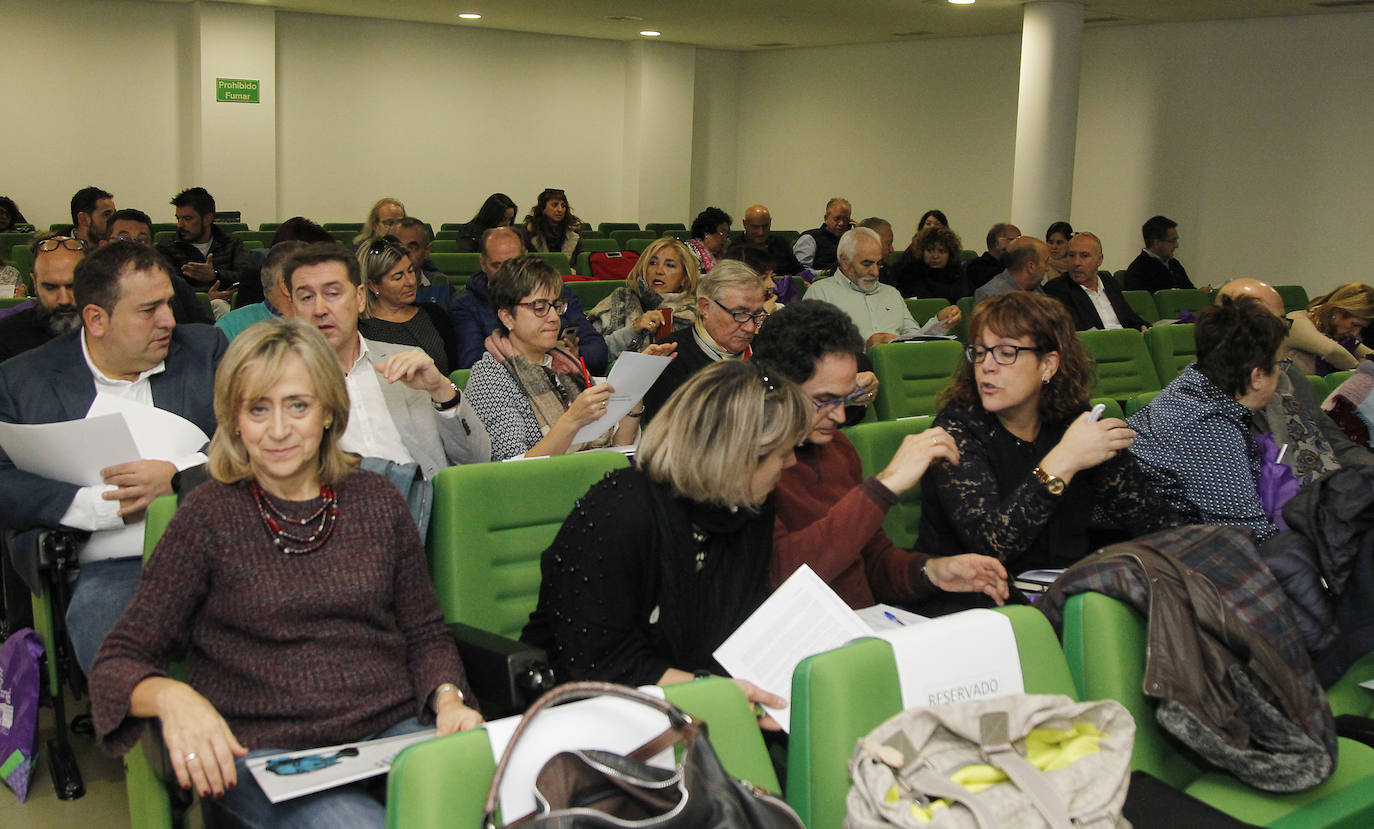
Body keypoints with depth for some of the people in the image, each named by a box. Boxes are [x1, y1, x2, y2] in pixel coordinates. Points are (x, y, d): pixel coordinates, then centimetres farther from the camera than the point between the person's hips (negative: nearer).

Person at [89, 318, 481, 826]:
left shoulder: (376, 500, 11)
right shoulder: (209, 516, 1)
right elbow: (120, 662, 0)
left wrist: (449, 700, -4)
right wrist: (171, 697, -22)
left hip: (392, 730, 3)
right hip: (264, 753, -3)